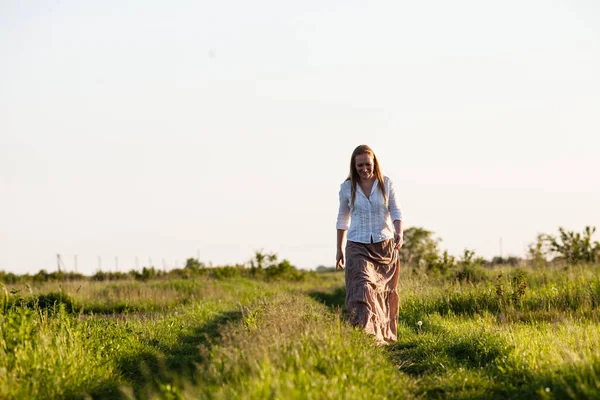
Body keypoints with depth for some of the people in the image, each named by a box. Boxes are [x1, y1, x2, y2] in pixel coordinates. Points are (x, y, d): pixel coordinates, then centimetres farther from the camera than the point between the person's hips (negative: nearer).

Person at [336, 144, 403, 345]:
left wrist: (399, 234, -24)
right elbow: (343, 219, 11)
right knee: (362, 287, -19)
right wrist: (340, 249, 14)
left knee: (384, 294, 9)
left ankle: (383, 336, 24)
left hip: (385, 245, 1)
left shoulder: (386, 184, -1)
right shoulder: (347, 187, 1)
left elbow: (396, 212, -4)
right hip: (358, 246, -1)